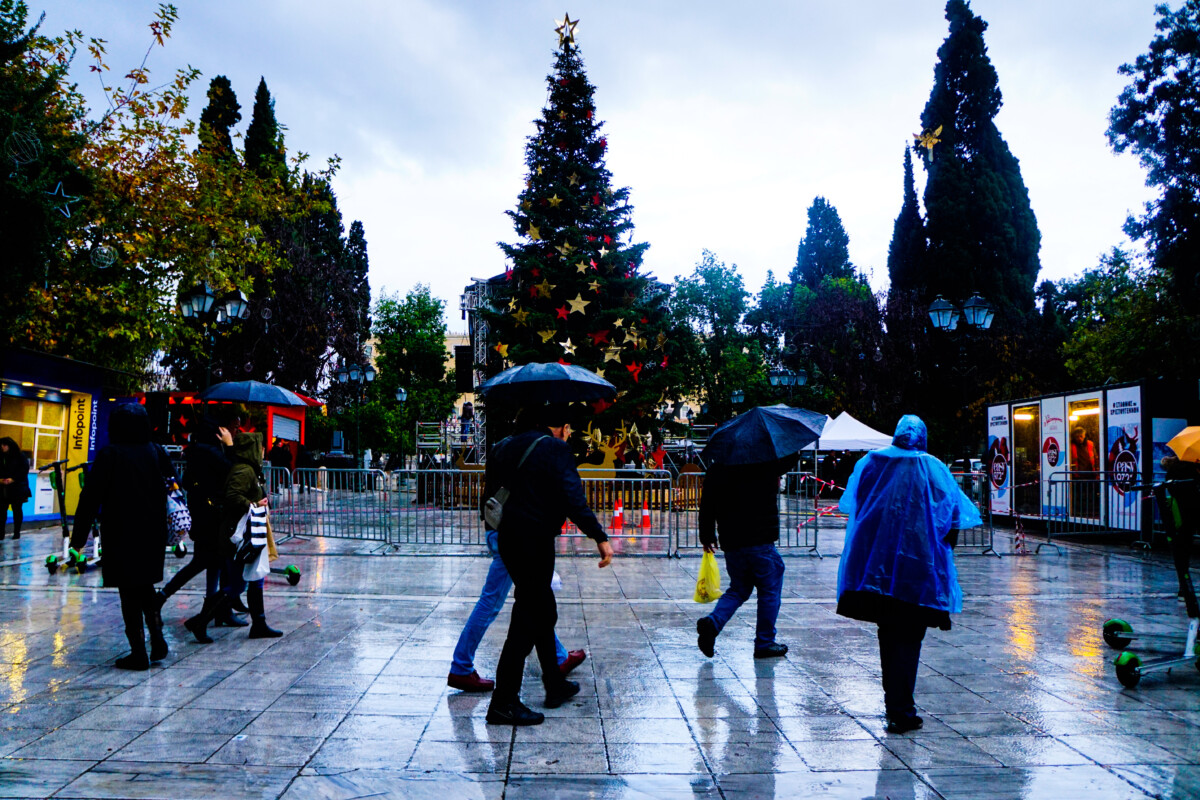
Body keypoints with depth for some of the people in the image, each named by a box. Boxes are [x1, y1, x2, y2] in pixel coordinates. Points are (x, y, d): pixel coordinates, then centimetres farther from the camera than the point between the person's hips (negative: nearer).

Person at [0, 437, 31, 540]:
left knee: (17, 510, 3)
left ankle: (17, 532, 10)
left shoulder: (20, 456, -1)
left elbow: (24, 470, -7)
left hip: (17, 488, -3)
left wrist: (13, 479, -15)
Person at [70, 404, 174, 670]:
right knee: (146, 587, 19)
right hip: (152, 535, 4)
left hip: (121, 536, -4)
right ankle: (157, 640, 8)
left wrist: (78, 538, -4)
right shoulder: (157, 453, 1)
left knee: (130, 592, 3)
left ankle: (139, 653, 5)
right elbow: (171, 485, 7)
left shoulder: (109, 456, -11)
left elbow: (90, 498, -10)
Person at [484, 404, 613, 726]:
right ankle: (503, 702, 2)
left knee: (543, 611, 21)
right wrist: (600, 537, -19)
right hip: (535, 540, -8)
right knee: (527, 619, -2)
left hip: (508, 539, 8)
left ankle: (556, 685, 33)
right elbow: (572, 498, -20)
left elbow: (489, 491, 19)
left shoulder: (506, 447, 14)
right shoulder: (556, 449, -9)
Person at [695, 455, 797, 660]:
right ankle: (765, 643, 14)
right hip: (761, 542, -4)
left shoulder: (717, 469, 4)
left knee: (738, 589, 19)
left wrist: (707, 537, 16)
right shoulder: (766, 465, -6)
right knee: (770, 590, 10)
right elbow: (791, 460, 9)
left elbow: (707, 505, 6)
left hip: (731, 542, 4)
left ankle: (713, 622, -4)